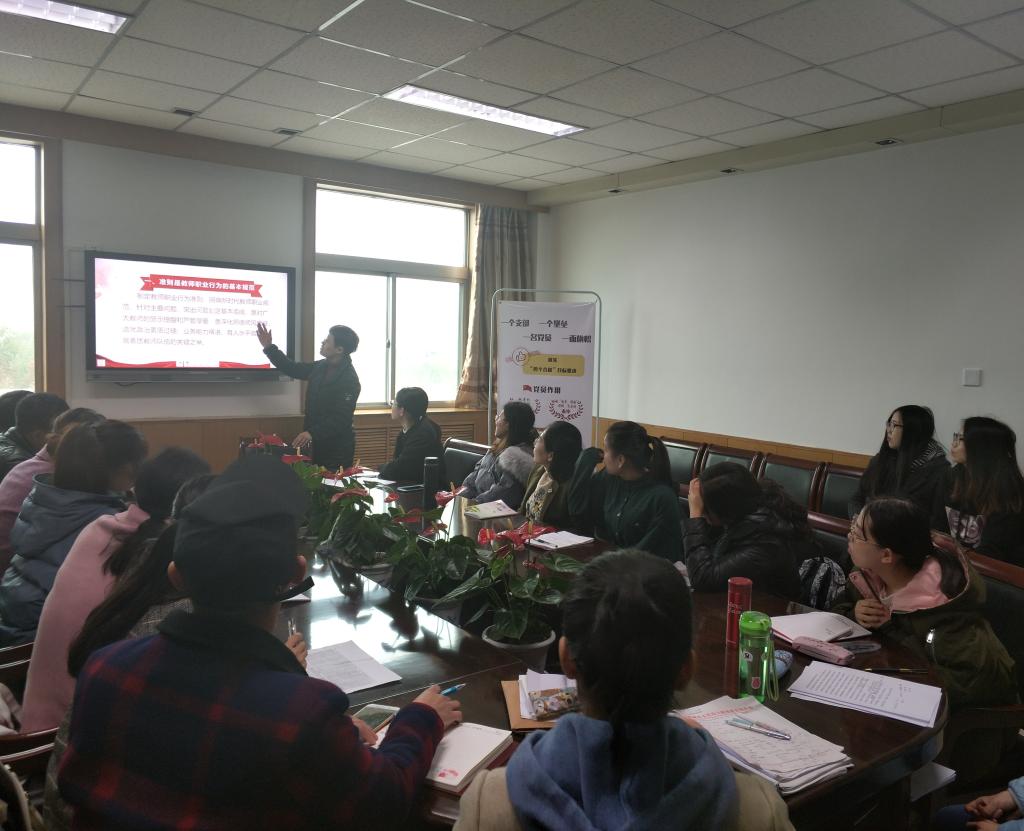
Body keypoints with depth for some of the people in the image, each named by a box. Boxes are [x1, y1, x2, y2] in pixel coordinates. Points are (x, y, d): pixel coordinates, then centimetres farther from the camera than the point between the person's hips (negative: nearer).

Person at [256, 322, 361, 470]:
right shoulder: (320, 367, 8)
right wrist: (269, 348, 12)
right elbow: (293, 369, 20)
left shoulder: (350, 380, -17)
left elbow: (341, 418, -24)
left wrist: (312, 433, -33)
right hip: (315, 442, 8)